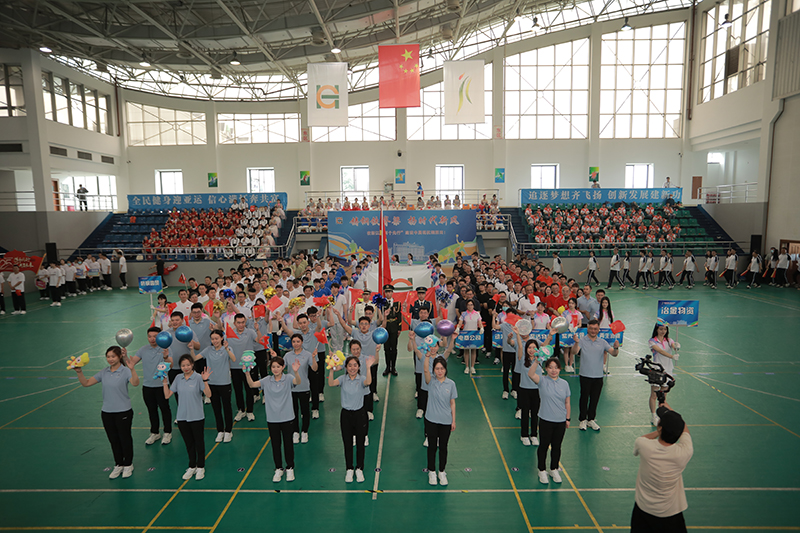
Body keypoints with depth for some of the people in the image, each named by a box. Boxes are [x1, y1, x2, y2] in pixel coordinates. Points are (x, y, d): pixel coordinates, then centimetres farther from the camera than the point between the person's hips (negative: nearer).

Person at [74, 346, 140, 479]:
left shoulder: (125, 371, -14)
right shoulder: (104, 372, 4)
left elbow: (135, 383, -32)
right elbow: (86, 383, 5)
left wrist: (132, 369, -48)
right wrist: (79, 372, -11)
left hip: (123, 412, -5)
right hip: (107, 412, 5)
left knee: (125, 438, 8)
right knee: (113, 440, 17)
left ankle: (128, 465, 26)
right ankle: (118, 465, 33)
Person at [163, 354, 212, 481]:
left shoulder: (198, 378, -11)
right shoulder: (178, 379, 3)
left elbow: (208, 394, -18)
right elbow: (167, 395, 4)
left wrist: (205, 381, -30)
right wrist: (165, 381, -3)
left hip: (197, 417, -4)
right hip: (182, 417, 4)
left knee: (199, 442, 10)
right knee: (188, 443, 17)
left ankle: (200, 467, 26)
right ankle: (192, 467, 33)